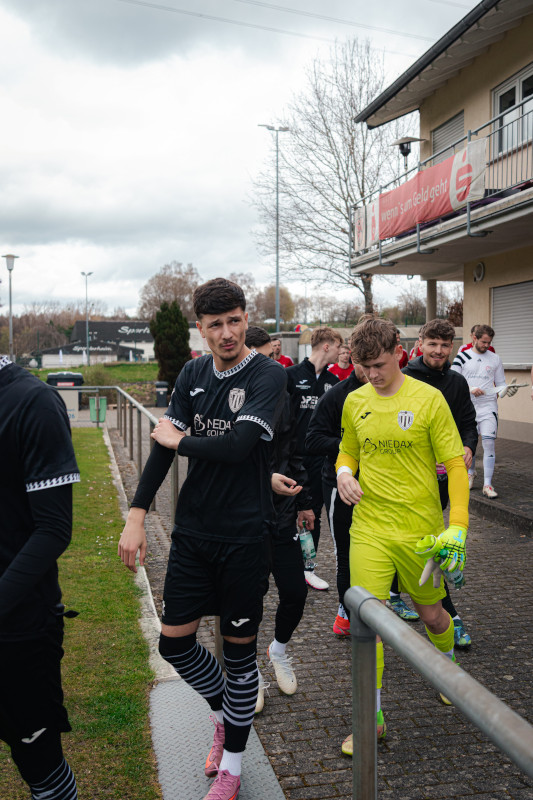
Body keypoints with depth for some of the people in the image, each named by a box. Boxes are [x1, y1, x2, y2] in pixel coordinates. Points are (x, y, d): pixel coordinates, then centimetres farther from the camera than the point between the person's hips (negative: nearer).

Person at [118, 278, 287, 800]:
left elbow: (238, 445, -24)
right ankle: (224, 713, 39)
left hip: (243, 536, -5)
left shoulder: (268, 376, -11)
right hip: (192, 530, 5)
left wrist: (179, 440, -9)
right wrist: (136, 515, -4)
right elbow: (163, 443, 3)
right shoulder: (192, 375, 6)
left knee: (239, 649, 8)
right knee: (174, 641, 9)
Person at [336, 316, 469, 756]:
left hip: (421, 528, -2)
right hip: (370, 528, 2)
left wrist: (458, 525, -15)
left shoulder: (428, 398, -8)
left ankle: (449, 665, 50)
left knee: (431, 614, 15)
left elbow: (455, 463, -6)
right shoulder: (355, 402, 2)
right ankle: (372, 718, 11)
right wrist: (344, 472, -7)